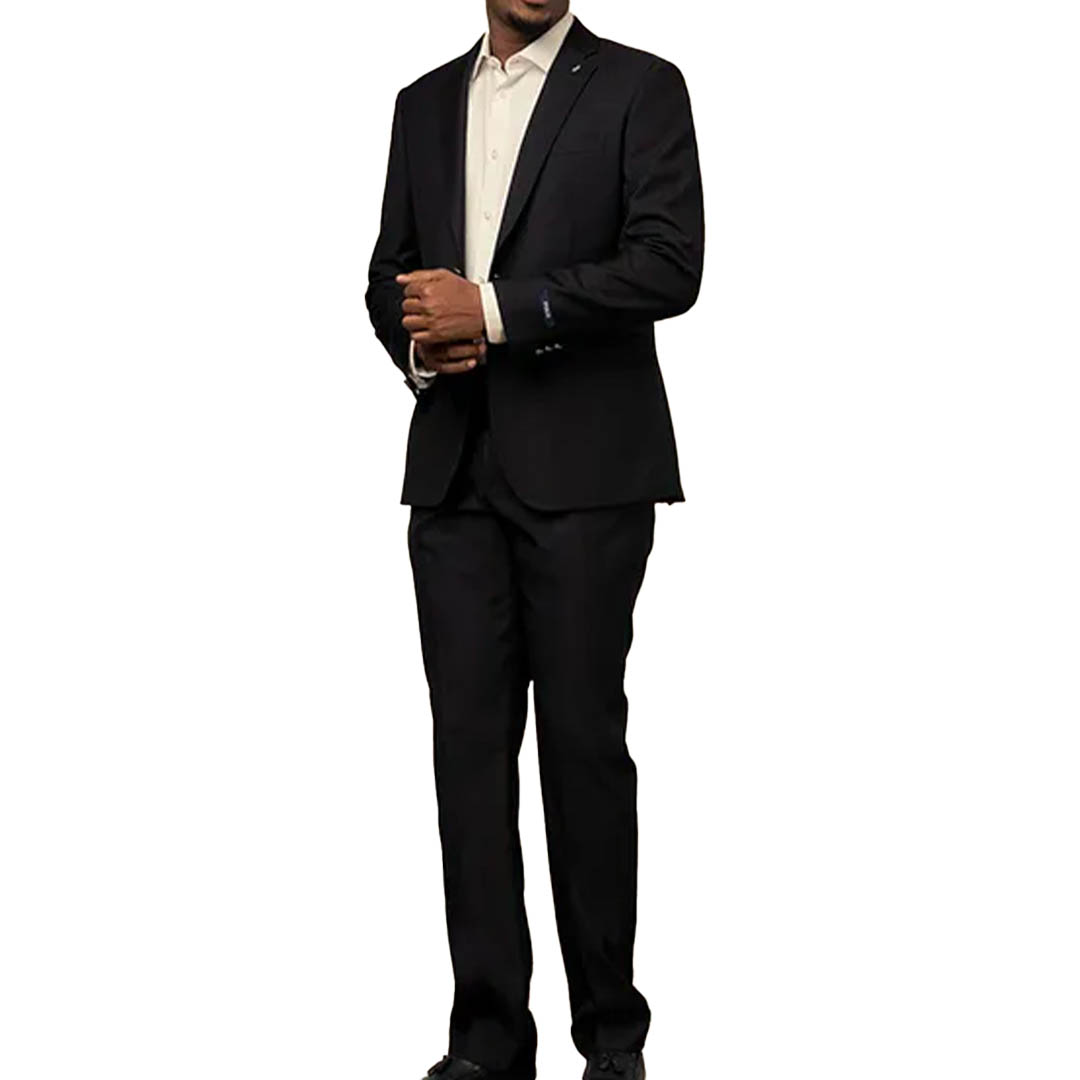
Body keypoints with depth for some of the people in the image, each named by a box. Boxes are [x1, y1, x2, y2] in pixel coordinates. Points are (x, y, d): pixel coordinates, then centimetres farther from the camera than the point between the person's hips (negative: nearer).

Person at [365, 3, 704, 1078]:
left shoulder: (638, 88, 1)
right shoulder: (426, 103, 17)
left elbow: (669, 263, -11)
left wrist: (495, 311, -15)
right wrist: (420, 342, -2)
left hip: (584, 467, -4)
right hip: (456, 468, 4)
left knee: (583, 737, 0)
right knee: (470, 738, 2)